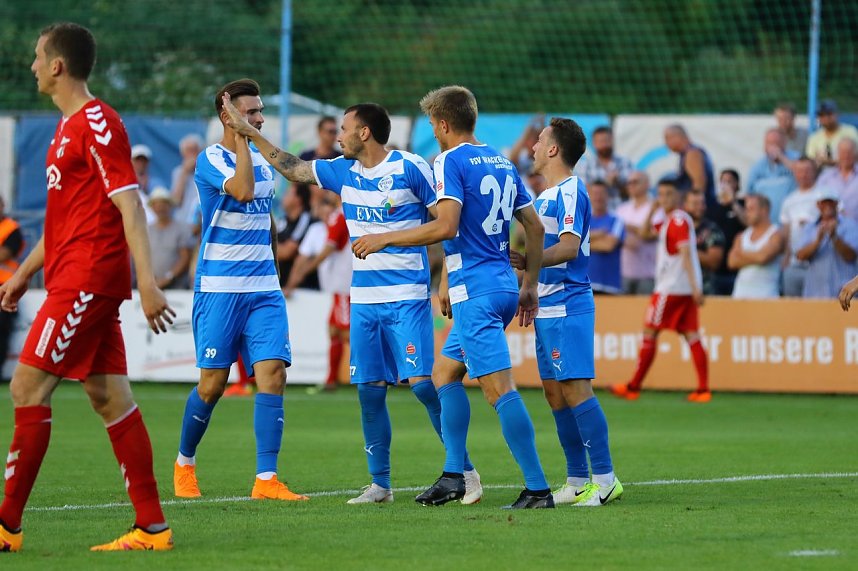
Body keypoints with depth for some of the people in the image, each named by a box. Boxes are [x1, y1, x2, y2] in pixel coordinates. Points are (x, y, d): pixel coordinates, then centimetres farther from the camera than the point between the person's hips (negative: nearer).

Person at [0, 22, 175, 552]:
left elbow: (129, 206, -18)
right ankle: (153, 527, 5)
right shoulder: (71, 127, 18)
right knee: (110, 398, 6)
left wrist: (148, 283, -24)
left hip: (86, 280, -10)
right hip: (78, 282, 10)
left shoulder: (99, 124, -12)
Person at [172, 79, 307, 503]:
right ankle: (184, 464, 24)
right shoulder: (210, 159, -8)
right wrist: (240, 137, -19)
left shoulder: (264, 161, 13)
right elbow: (242, 190, -26)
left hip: (264, 289, 5)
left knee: (273, 373, -10)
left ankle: (266, 479, -11)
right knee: (213, 383, 0)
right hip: (218, 288, -5)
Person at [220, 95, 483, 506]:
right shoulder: (343, 172, 11)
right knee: (369, 389, 3)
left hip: (407, 297, -6)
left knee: (421, 382, -14)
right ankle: (380, 484, 11)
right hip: (363, 299, 6)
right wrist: (248, 132, 23)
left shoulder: (409, 167, -7)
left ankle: (465, 471, -6)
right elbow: (292, 168, 23)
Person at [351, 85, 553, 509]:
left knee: (499, 389, -11)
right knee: (445, 371, 18)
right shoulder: (501, 162, 16)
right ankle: (453, 476, 14)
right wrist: (530, 286, 23)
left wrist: (384, 239, -10)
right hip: (504, 287, 9)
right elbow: (535, 227, 18)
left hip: (475, 291, -9)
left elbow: (446, 227, -20)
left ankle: (537, 488, -15)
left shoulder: (451, 160, -8)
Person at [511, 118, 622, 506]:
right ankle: (577, 481, 12)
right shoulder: (545, 195, 19)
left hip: (568, 306, -10)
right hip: (547, 309, 10)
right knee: (554, 392, 8)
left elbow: (569, 247, -22)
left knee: (574, 388, -13)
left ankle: (605, 478, -13)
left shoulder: (570, 191, -11)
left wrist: (528, 261, -34)